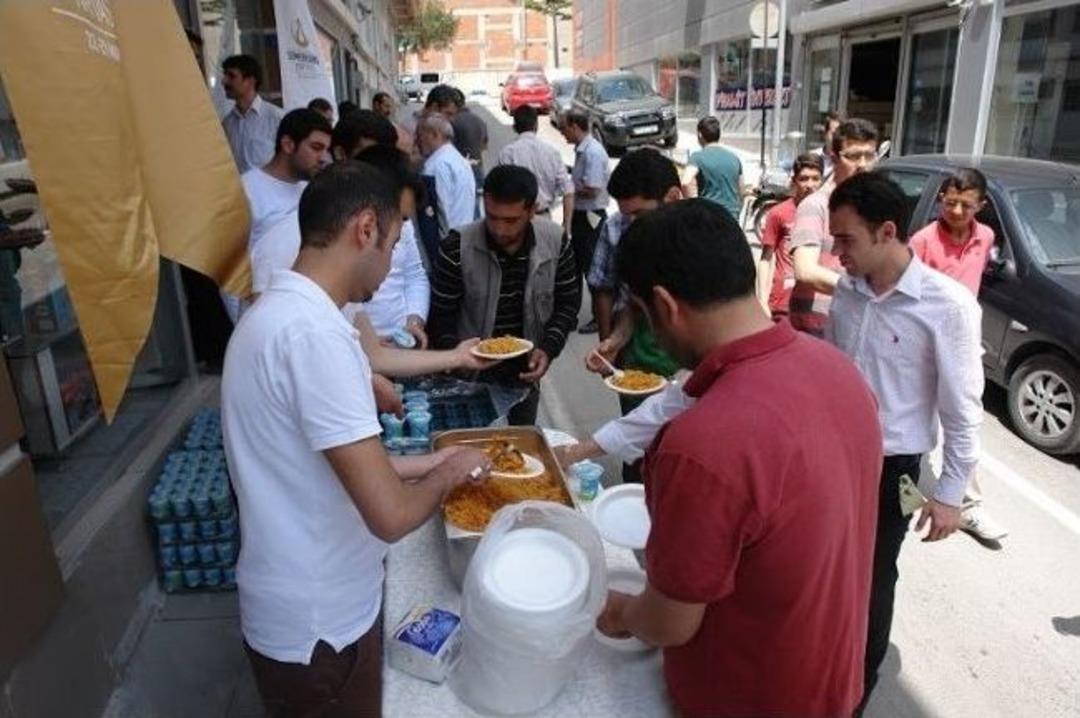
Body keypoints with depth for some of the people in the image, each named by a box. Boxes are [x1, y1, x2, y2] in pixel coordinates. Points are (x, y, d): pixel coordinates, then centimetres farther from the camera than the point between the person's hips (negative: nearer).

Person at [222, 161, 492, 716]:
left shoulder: (279, 311, 4)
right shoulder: (314, 333, -29)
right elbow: (391, 515, -30)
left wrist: (425, 463, 12)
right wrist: (448, 475, -11)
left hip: (314, 602, 9)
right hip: (318, 624, -9)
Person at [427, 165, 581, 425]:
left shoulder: (556, 241, -12)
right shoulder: (457, 247, -20)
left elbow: (568, 303, -2)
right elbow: (441, 314, -11)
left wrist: (549, 349, -15)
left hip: (525, 371, 3)